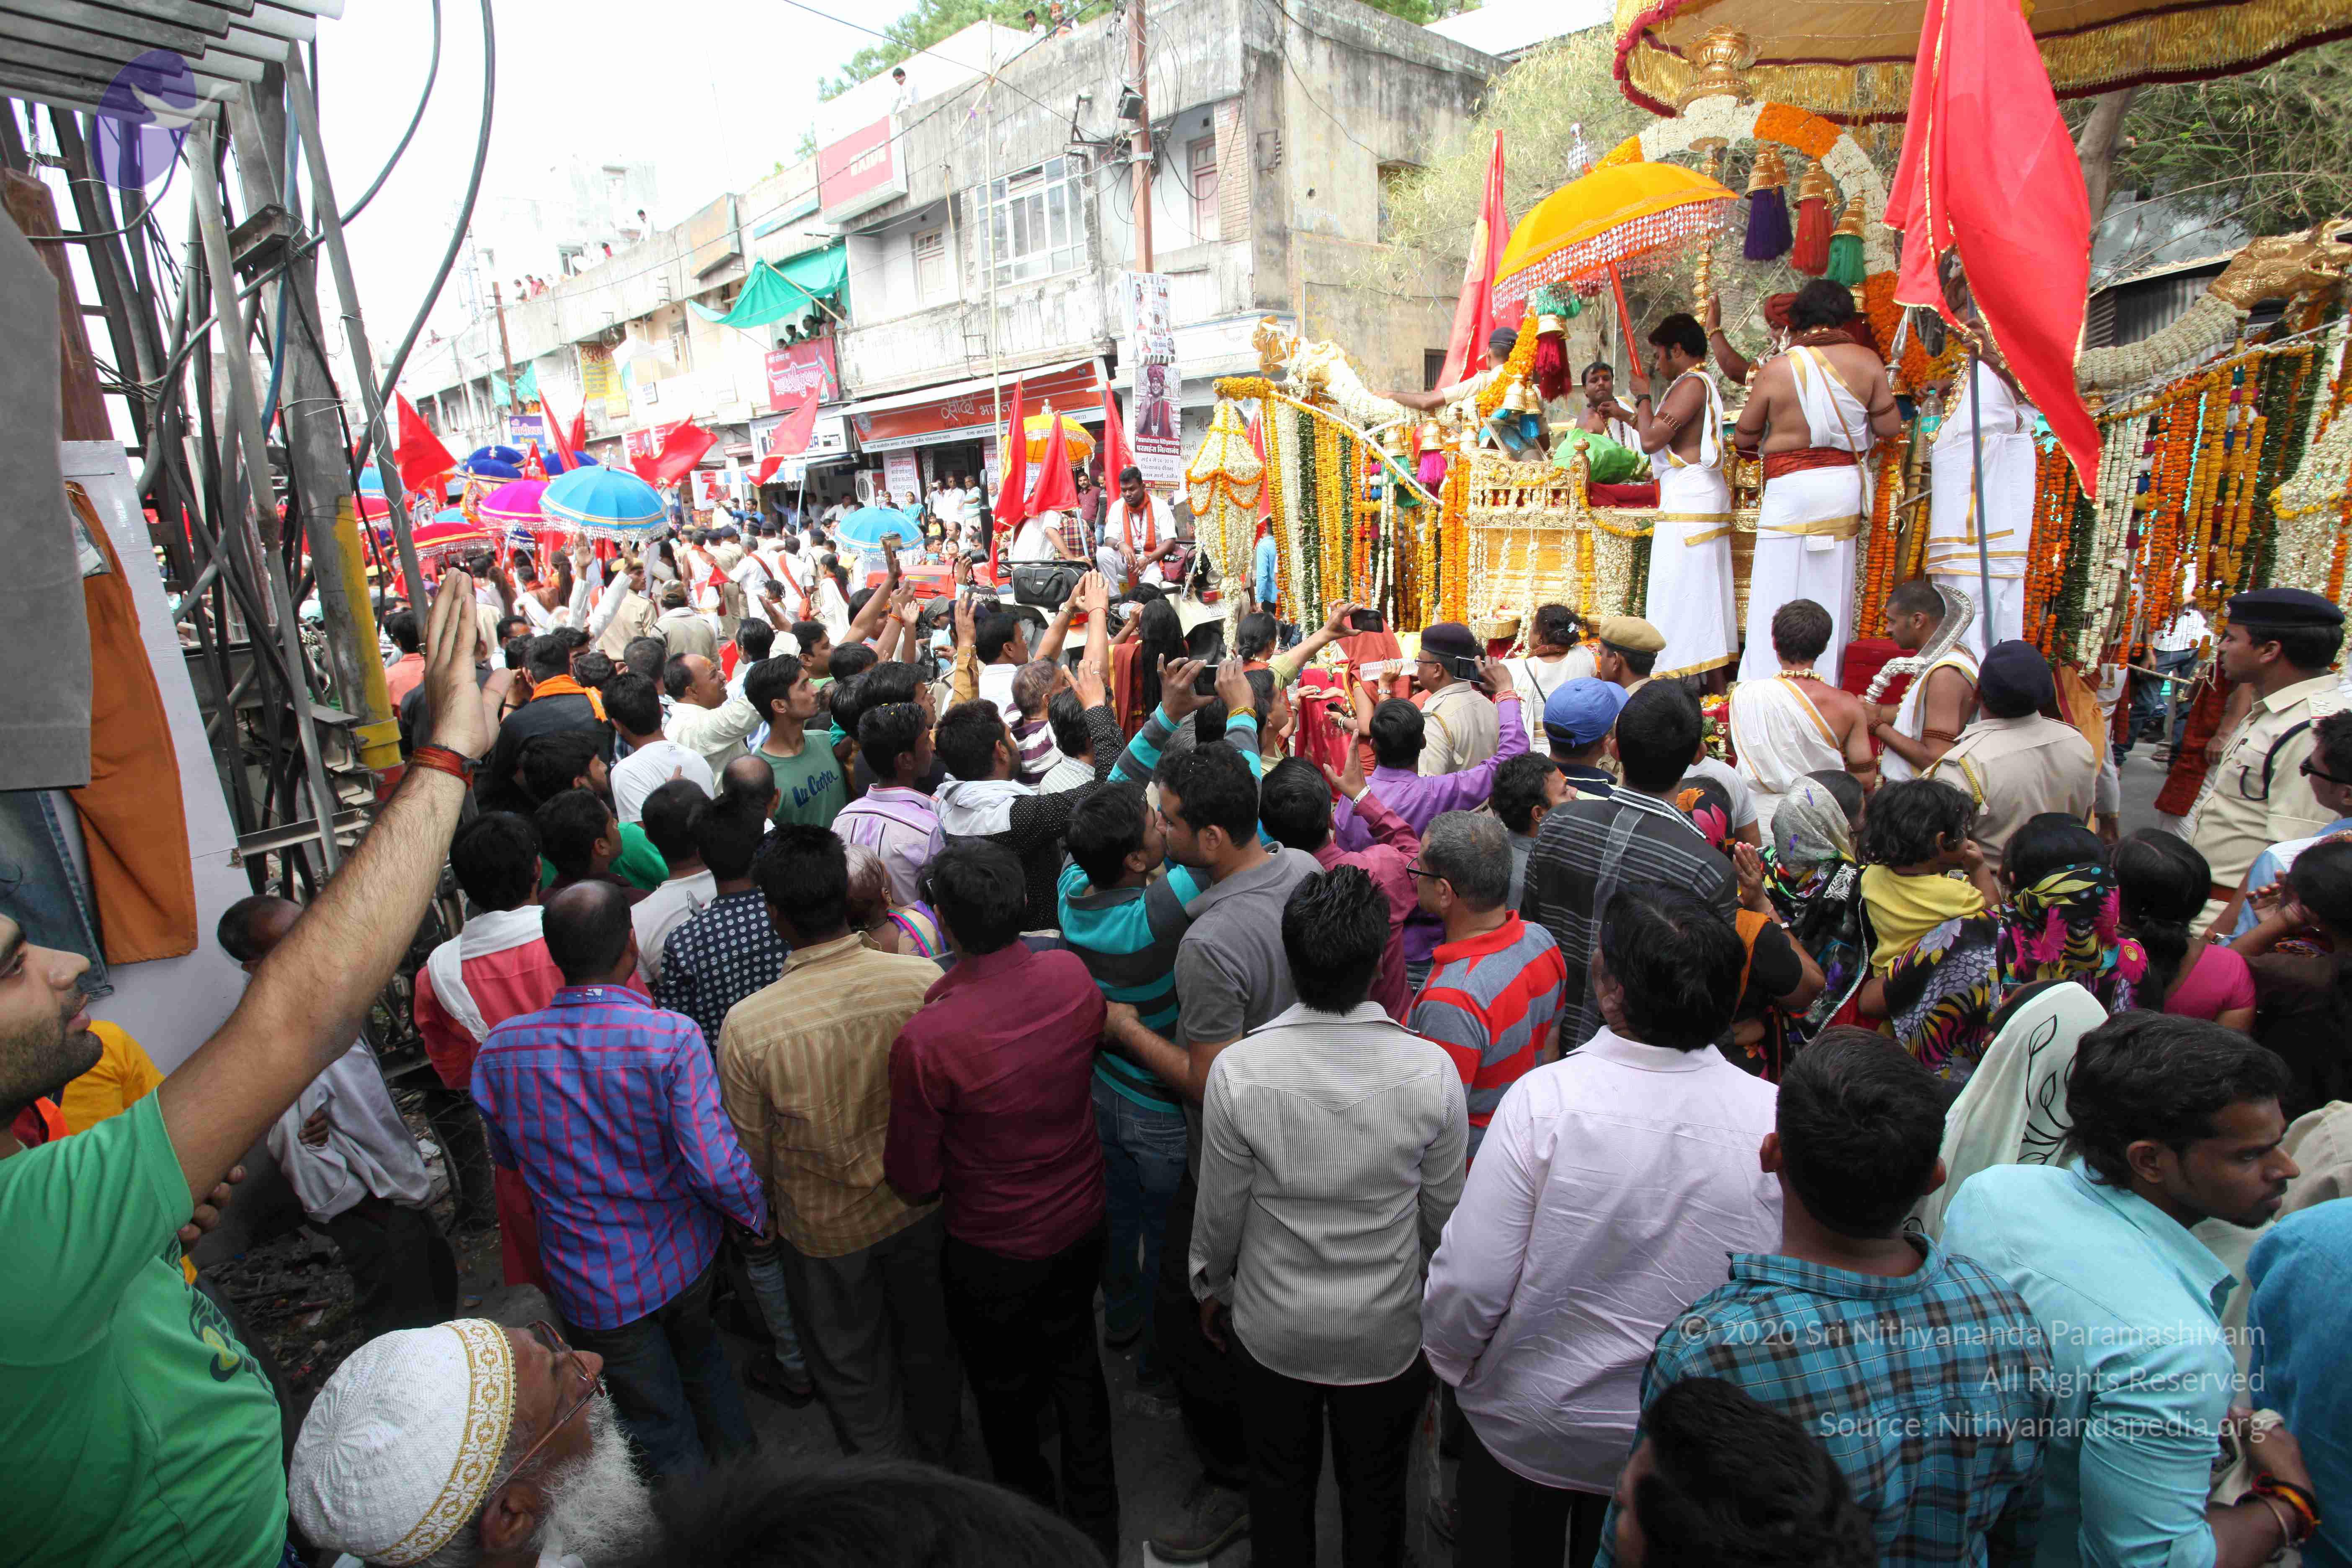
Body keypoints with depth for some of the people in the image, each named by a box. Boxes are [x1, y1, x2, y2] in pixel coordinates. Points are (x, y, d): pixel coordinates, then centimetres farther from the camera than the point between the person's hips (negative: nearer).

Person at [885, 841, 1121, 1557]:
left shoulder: (925, 1039, -33)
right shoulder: (1073, 975, -18)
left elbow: (915, 1180, -19)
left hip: (993, 1247, -4)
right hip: (1081, 1221, 5)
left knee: (1006, 1391, 23)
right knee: (1075, 1361, 28)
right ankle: (1095, 1525, 48)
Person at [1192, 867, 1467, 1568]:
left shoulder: (1237, 1070, -25)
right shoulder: (1431, 1071, -23)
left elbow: (1221, 1212, -12)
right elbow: (1442, 1214, -9)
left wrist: (1211, 1287, 9)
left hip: (1272, 1330, 0)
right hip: (1387, 1333, 1)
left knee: (1280, 1484, 26)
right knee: (1376, 1487, 27)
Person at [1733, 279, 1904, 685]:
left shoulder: (1776, 369, -7)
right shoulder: (1866, 361, -1)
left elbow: (1743, 438, 2)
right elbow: (1890, 428, 2)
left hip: (1791, 489, -3)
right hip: (1845, 488, 4)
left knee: (1778, 598, 1)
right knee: (1832, 598, 10)